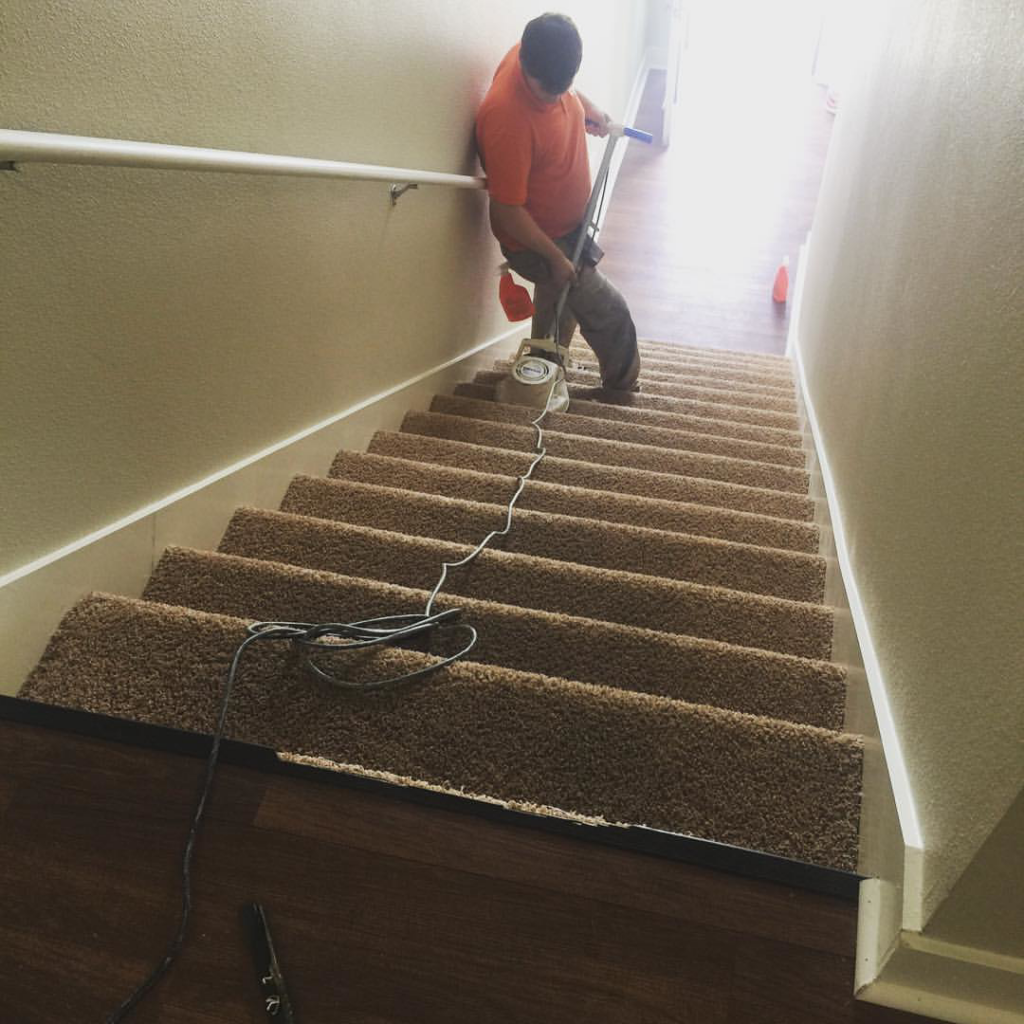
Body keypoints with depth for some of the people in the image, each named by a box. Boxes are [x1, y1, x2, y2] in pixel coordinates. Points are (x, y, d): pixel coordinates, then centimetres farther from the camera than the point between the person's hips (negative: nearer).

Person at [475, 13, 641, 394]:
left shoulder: (544, 59, -12)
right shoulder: (506, 119, -36)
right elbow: (507, 212, -29)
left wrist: (590, 109, 4)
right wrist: (556, 258, -22)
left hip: (567, 226, 8)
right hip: (536, 241, -8)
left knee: (559, 304, 26)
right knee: (609, 313, 0)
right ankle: (623, 386, 24)